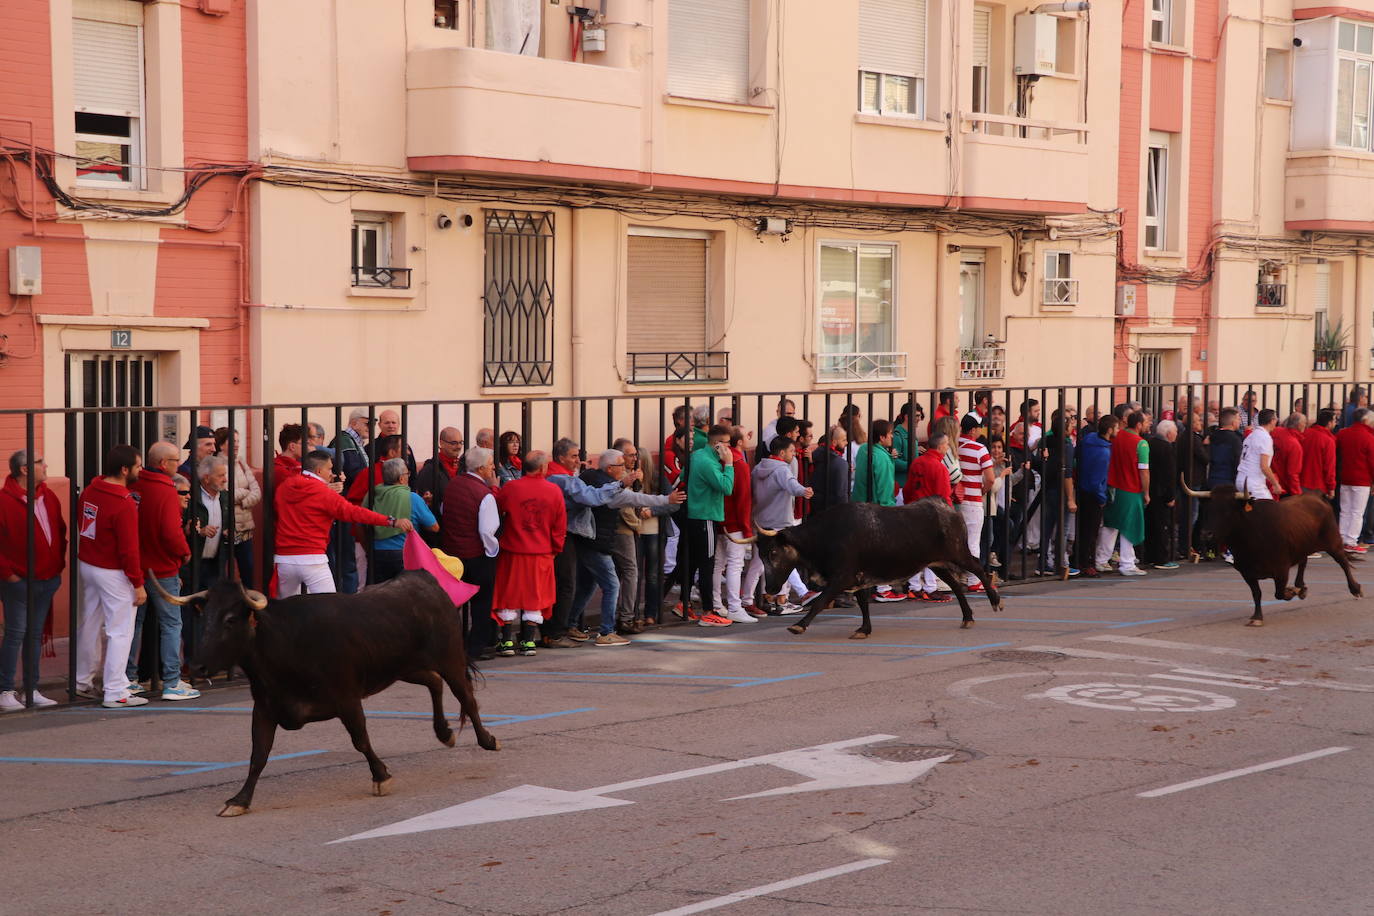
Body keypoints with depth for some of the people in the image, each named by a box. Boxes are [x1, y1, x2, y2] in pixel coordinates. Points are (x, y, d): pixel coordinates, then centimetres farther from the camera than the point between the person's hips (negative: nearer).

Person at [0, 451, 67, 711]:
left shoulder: (48, 496, 8)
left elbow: (60, 531, 17)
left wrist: (59, 564, 9)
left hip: (47, 580, 7)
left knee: (35, 634, 12)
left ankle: (32, 690, 18)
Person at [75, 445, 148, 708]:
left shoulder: (90, 491, 2)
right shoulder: (124, 504, -22)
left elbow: (80, 522, 13)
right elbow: (129, 549, -20)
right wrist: (138, 584, -13)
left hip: (86, 565, 8)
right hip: (113, 573, -8)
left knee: (89, 625, 18)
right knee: (120, 631, 0)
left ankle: (83, 682, 30)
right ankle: (115, 693, 1)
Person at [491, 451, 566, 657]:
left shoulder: (510, 487, -8)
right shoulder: (554, 491, -4)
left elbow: (496, 511, 4)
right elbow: (560, 526, 3)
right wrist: (555, 548, 14)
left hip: (512, 552, 0)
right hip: (541, 553, 1)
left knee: (510, 596, 9)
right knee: (535, 597, 10)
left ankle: (507, 641, 9)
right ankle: (529, 642, 9)